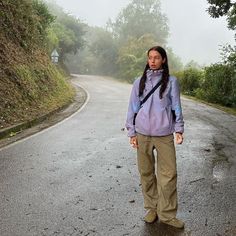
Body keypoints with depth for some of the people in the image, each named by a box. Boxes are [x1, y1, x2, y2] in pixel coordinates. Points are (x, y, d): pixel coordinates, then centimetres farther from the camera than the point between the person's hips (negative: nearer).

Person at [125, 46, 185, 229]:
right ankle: (152, 208, 25)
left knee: (168, 174, -1)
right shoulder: (140, 82, 6)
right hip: (143, 135, 2)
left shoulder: (171, 81, 3)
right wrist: (132, 133, 5)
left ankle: (167, 214, 13)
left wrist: (179, 129, -5)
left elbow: (176, 106, 5)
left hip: (164, 136, -1)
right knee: (146, 173, 9)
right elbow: (133, 107, 8)